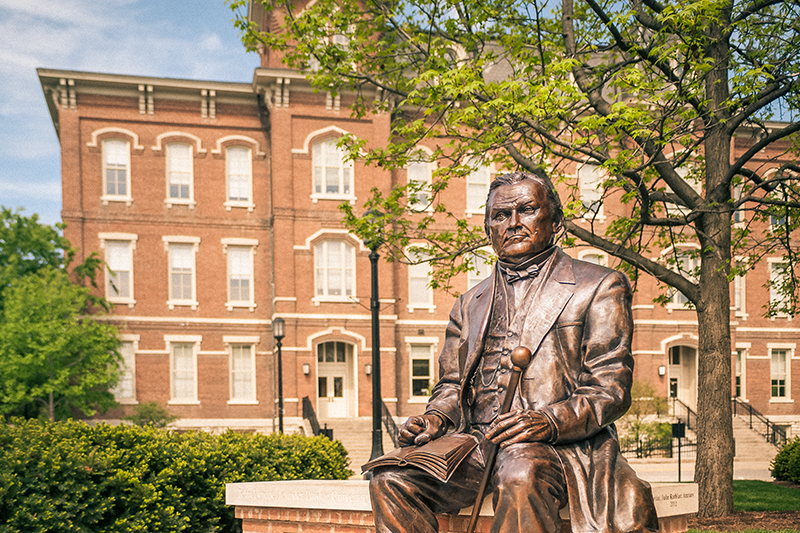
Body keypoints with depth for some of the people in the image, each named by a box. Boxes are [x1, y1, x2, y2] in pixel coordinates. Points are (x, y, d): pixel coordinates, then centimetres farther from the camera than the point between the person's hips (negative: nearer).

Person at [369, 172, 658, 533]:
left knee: (520, 474, -38)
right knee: (390, 479, -21)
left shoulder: (599, 287, 8)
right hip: (476, 445, 5)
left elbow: (611, 388, -1)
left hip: (561, 446, -4)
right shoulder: (469, 304, 24)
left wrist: (549, 421, -19)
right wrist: (437, 417, -1)